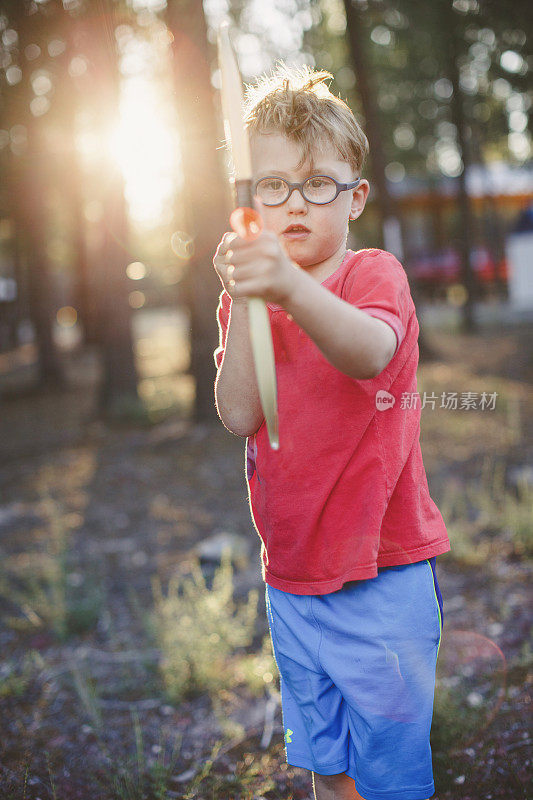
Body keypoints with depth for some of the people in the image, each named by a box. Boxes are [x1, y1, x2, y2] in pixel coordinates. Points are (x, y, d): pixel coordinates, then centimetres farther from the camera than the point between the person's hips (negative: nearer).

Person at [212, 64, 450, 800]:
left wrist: (291, 287, -53)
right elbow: (239, 415, -12)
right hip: (292, 579, 4)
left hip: (383, 577, -4)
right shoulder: (243, 300, 3)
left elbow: (370, 353, -35)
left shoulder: (375, 274, -11)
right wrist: (244, 301, -23)